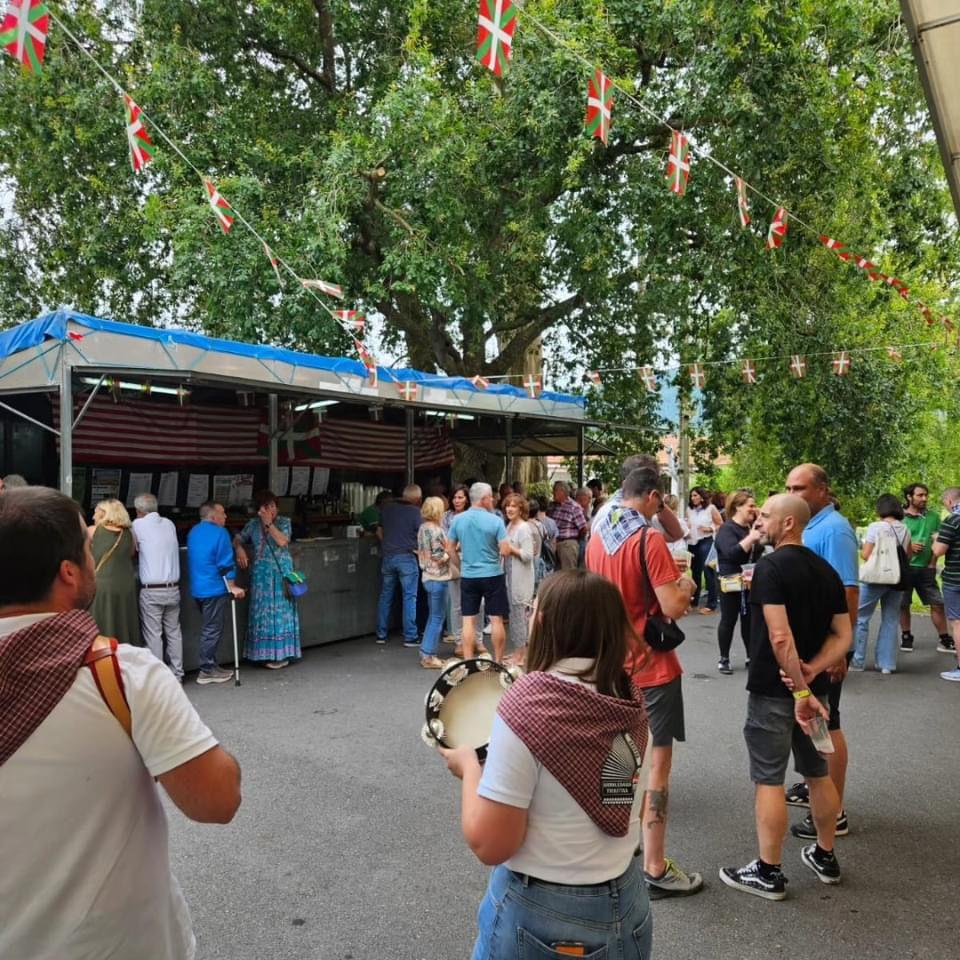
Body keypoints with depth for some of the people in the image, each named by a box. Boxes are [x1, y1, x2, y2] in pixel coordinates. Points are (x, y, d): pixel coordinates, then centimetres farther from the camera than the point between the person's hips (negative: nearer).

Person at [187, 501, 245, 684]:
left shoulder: (193, 533, 14)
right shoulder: (219, 533, -14)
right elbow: (225, 563, -17)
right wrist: (232, 587, -9)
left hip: (198, 588, 9)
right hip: (214, 589, -9)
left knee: (209, 629, 17)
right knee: (212, 630, -2)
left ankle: (211, 665, 23)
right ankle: (206, 671, 3)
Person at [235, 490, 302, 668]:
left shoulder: (284, 522, 0)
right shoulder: (253, 524, 8)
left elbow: (282, 541, -16)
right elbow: (237, 539, 13)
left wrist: (269, 523, -15)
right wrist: (240, 549, -8)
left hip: (280, 573, -3)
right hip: (260, 574, 3)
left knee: (280, 611, -2)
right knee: (262, 612, 5)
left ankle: (282, 655, 3)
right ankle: (265, 653, 13)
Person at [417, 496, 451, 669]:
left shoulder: (423, 528, 9)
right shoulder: (436, 530, -18)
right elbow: (439, 556, -21)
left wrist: (446, 550, 14)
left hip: (427, 576, 9)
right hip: (438, 578, -9)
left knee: (433, 616, 17)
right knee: (437, 618, 0)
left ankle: (426, 653, 22)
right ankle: (429, 657, 4)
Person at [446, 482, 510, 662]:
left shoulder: (457, 519, 0)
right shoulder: (495, 520, -11)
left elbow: (450, 549, 5)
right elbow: (505, 551, -13)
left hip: (468, 576, 3)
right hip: (492, 575, -3)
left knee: (469, 620, 7)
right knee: (496, 620, 7)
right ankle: (498, 662, 15)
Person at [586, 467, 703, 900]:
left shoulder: (596, 538, 4)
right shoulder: (649, 539, -19)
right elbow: (672, 607, -22)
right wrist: (685, 586, 0)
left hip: (611, 664, 8)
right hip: (651, 667, -7)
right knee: (657, 762, 0)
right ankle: (655, 869, 6)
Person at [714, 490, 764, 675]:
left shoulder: (750, 528, 12)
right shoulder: (727, 529, -12)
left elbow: (757, 554, 21)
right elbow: (732, 553, -27)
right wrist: (751, 538, -31)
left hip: (750, 583, 7)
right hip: (731, 583, -7)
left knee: (749, 619, 10)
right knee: (729, 620, 0)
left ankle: (751, 656, 20)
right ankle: (723, 659, 9)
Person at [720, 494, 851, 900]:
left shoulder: (770, 566, -18)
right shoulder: (826, 570, 7)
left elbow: (780, 637, -26)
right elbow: (843, 635, 4)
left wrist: (798, 690, -19)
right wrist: (812, 672, -7)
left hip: (774, 689, -8)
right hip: (813, 686, 8)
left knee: (769, 780, 3)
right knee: (818, 773, 20)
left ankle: (769, 873, 12)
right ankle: (825, 856, 34)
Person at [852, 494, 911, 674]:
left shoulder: (875, 527, -10)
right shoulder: (905, 530, 5)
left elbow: (866, 555, -12)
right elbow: (908, 555, 15)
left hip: (875, 577, -5)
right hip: (896, 579, 5)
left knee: (860, 618, 6)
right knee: (890, 621, 10)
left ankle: (857, 660, 6)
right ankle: (887, 663, 12)